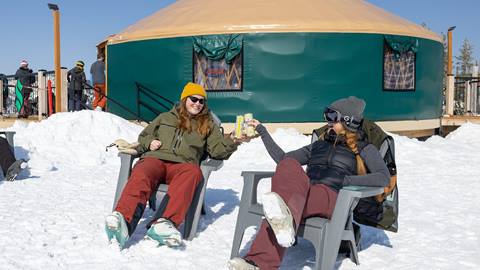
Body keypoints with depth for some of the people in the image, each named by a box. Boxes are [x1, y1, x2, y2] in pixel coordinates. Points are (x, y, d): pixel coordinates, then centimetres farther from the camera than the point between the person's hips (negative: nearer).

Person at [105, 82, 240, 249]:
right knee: (142, 174, -36)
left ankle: (166, 223, -57)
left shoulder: (208, 125, 26)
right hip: (155, 159, 1)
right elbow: (143, 136, 33)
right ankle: (123, 220, -60)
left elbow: (217, 150, 16)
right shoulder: (165, 117, 29)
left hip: (182, 165, -1)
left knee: (193, 172, -38)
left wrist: (232, 141, -4)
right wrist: (149, 143, 10)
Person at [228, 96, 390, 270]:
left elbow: (384, 178, 2)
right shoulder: (319, 145, 34)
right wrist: (262, 130, 34)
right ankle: (283, 220, -63)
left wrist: (346, 180, -8)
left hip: (332, 197, -4)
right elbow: (282, 158, 33)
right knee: (289, 166, -34)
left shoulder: (364, 150, 20)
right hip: (304, 191, 4)